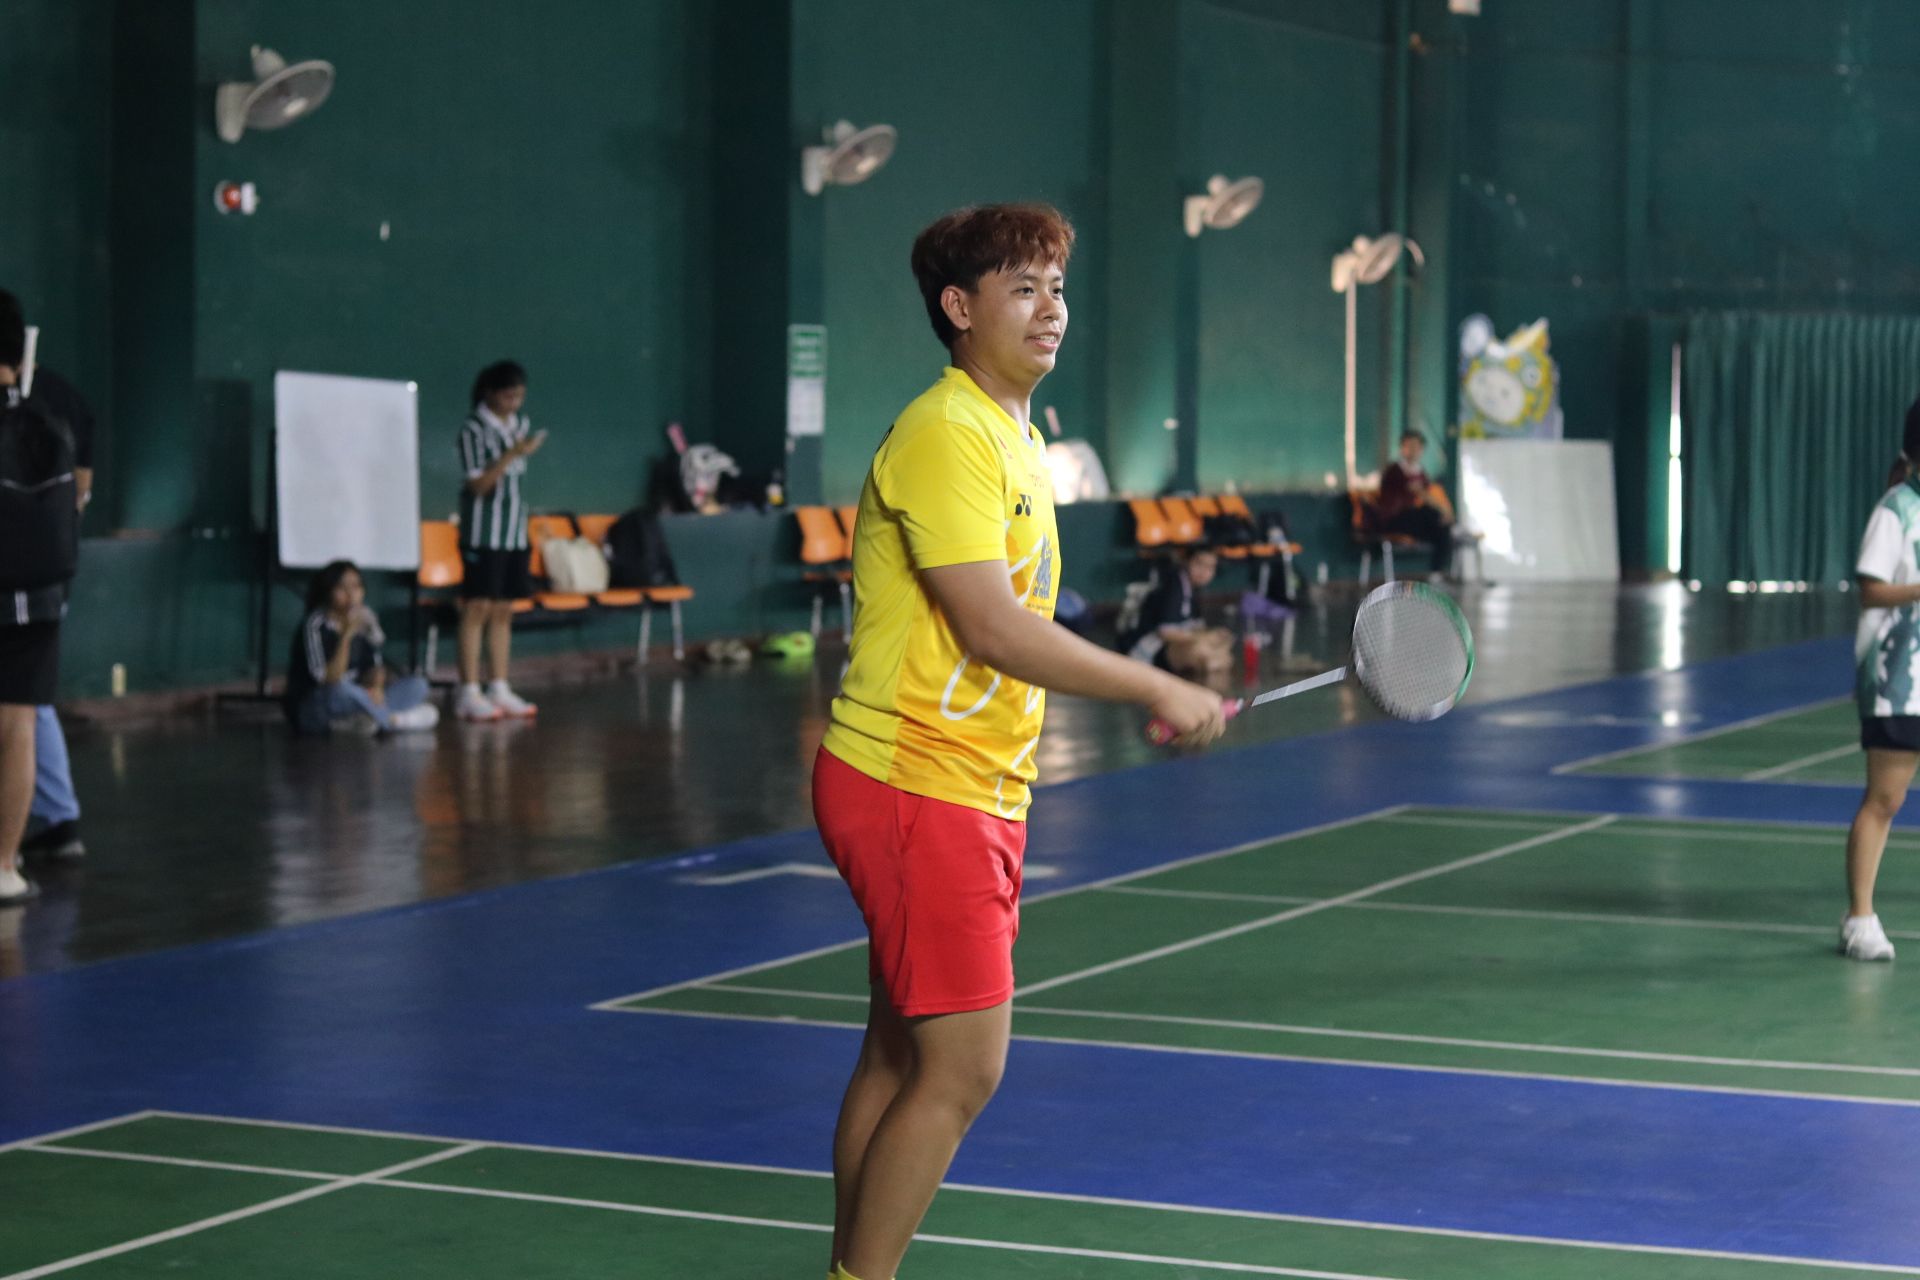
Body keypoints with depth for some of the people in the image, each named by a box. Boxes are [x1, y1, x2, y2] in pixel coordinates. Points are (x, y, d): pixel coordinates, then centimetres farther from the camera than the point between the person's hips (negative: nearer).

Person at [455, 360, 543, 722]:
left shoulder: (520, 424, 10)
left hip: (515, 532, 6)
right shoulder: (474, 429, -9)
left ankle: (500, 690, 12)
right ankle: (469, 694, -5)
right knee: (477, 608, -6)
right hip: (483, 532, -6)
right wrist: (513, 454, -22)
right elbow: (478, 484, -14)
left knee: (504, 611, 8)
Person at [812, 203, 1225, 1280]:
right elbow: (995, 633, -22)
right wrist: (1156, 689, -17)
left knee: (901, 1058, 13)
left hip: (979, 790, 10)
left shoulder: (1019, 441, 16)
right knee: (964, 1068, -9)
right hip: (914, 787, -10)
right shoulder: (946, 437, -16)